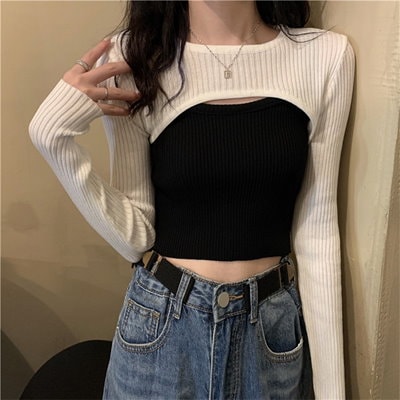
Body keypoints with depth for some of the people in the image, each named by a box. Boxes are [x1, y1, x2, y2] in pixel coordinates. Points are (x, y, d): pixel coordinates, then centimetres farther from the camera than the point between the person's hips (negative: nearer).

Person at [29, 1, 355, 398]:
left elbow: (316, 230, -4)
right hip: (160, 325, 0)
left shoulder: (326, 55, -7)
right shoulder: (132, 59, -9)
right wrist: (54, 137, -19)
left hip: (274, 327, 1)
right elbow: (135, 236, -7)